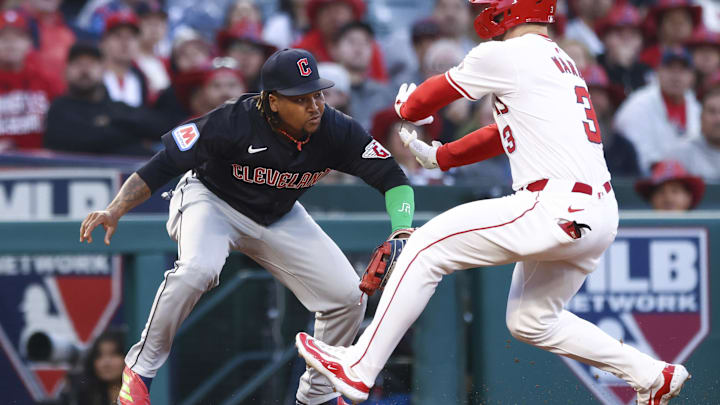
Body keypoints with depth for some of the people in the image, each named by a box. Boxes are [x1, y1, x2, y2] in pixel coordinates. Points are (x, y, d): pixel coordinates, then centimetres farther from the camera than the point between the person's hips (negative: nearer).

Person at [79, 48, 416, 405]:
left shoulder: (335, 131, -22)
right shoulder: (234, 122, -33)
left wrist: (402, 231, -34)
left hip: (279, 219, 5)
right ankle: (139, 368, -17)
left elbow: (392, 178, -15)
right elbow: (164, 163, -29)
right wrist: (115, 211, -40)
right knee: (199, 268, -37)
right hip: (212, 201, -5)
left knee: (348, 296, -4)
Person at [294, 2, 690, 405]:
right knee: (530, 322, 24)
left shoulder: (505, 56, -5)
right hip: (601, 216, 9)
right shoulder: (561, 62, 22)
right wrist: (437, 156, 38)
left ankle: (358, 368, -4)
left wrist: (407, 107, 33)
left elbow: (434, 94, 12)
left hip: (558, 206, -9)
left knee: (428, 246, -3)